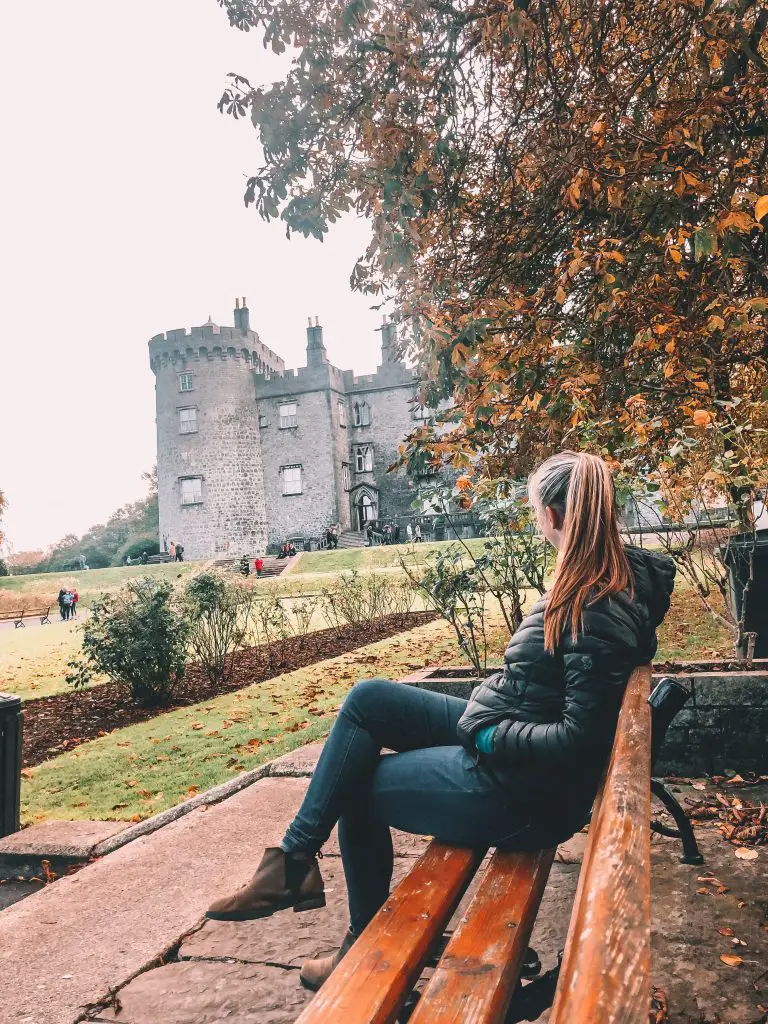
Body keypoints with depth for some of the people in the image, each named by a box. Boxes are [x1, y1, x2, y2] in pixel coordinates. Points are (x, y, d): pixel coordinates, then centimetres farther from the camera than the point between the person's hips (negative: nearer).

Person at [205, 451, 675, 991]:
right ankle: (295, 861, 10)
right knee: (368, 698, 2)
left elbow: (578, 743, -27)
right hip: (495, 732, 9)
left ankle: (371, 941, 26)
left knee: (357, 787, 2)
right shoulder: (615, 575, 3)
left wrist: (487, 732, -16)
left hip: (519, 790, -9)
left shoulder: (601, 612, -25)